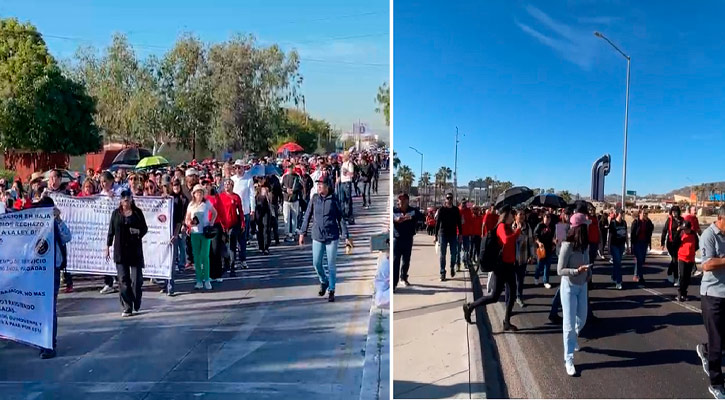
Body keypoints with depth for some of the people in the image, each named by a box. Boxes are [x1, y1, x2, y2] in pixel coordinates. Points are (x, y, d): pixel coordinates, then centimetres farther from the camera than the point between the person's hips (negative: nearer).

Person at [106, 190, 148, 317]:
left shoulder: (137, 212, 3)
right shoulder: (116, 213, 6)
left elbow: (145, 228, 8)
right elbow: (111, 231, 10)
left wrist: (139, 232, -14)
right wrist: (108, 247, 7)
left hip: (135, 249, -1)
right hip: (120, 250, 1)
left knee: (137, 278, 1)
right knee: (123, 279, -1)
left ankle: (136, 305, 21)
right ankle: (127, 308, 4)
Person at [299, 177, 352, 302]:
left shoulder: (334, 200, -4)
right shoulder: (314, 199, 0)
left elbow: (341, 219, -1)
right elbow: (307, 216, 7)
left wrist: (346, 237, -2)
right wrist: (302, 233, 5)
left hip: (332, 237, -2)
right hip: (317, 236, 2)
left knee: (331, 265, 4)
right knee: (316, 263, 5)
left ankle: (331, 291, 16)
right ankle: (324, 281, 33)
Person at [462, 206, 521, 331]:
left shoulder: (509, 227, 12)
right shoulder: (502, 226, -15)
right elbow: (506, 240, -34)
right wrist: (518, 230, -26)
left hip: (509, 264, 9)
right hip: (501, 265, -9)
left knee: (512, 293, 9)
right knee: (494, 296, -7)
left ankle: (507, 322, 19)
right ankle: (470, 306, 10)